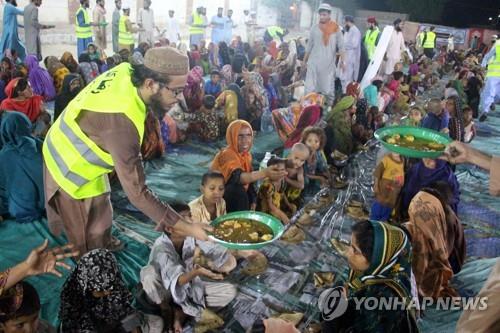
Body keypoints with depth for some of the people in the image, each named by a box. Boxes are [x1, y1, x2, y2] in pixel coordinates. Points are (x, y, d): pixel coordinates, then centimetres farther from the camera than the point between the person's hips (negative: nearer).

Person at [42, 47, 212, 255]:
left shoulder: (126, 71, -18)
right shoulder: (122, 122, -42)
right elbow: (137, 193, -39)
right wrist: (188, 228, -36)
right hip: (72, 166, -8)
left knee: (100, 213, 27)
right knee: (91, 236, 8)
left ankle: (104, 247, 51)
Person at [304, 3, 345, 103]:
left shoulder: (335, 28, 0)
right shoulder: (315, 28, 4)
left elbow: (341, 45, -1)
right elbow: (309, 45, 11)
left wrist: (342, 60, -8)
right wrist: (305, 60, 15)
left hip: (328, 63, -1)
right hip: (314, 62, 1)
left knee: (328, 87, 6)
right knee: (310, 87, -2)